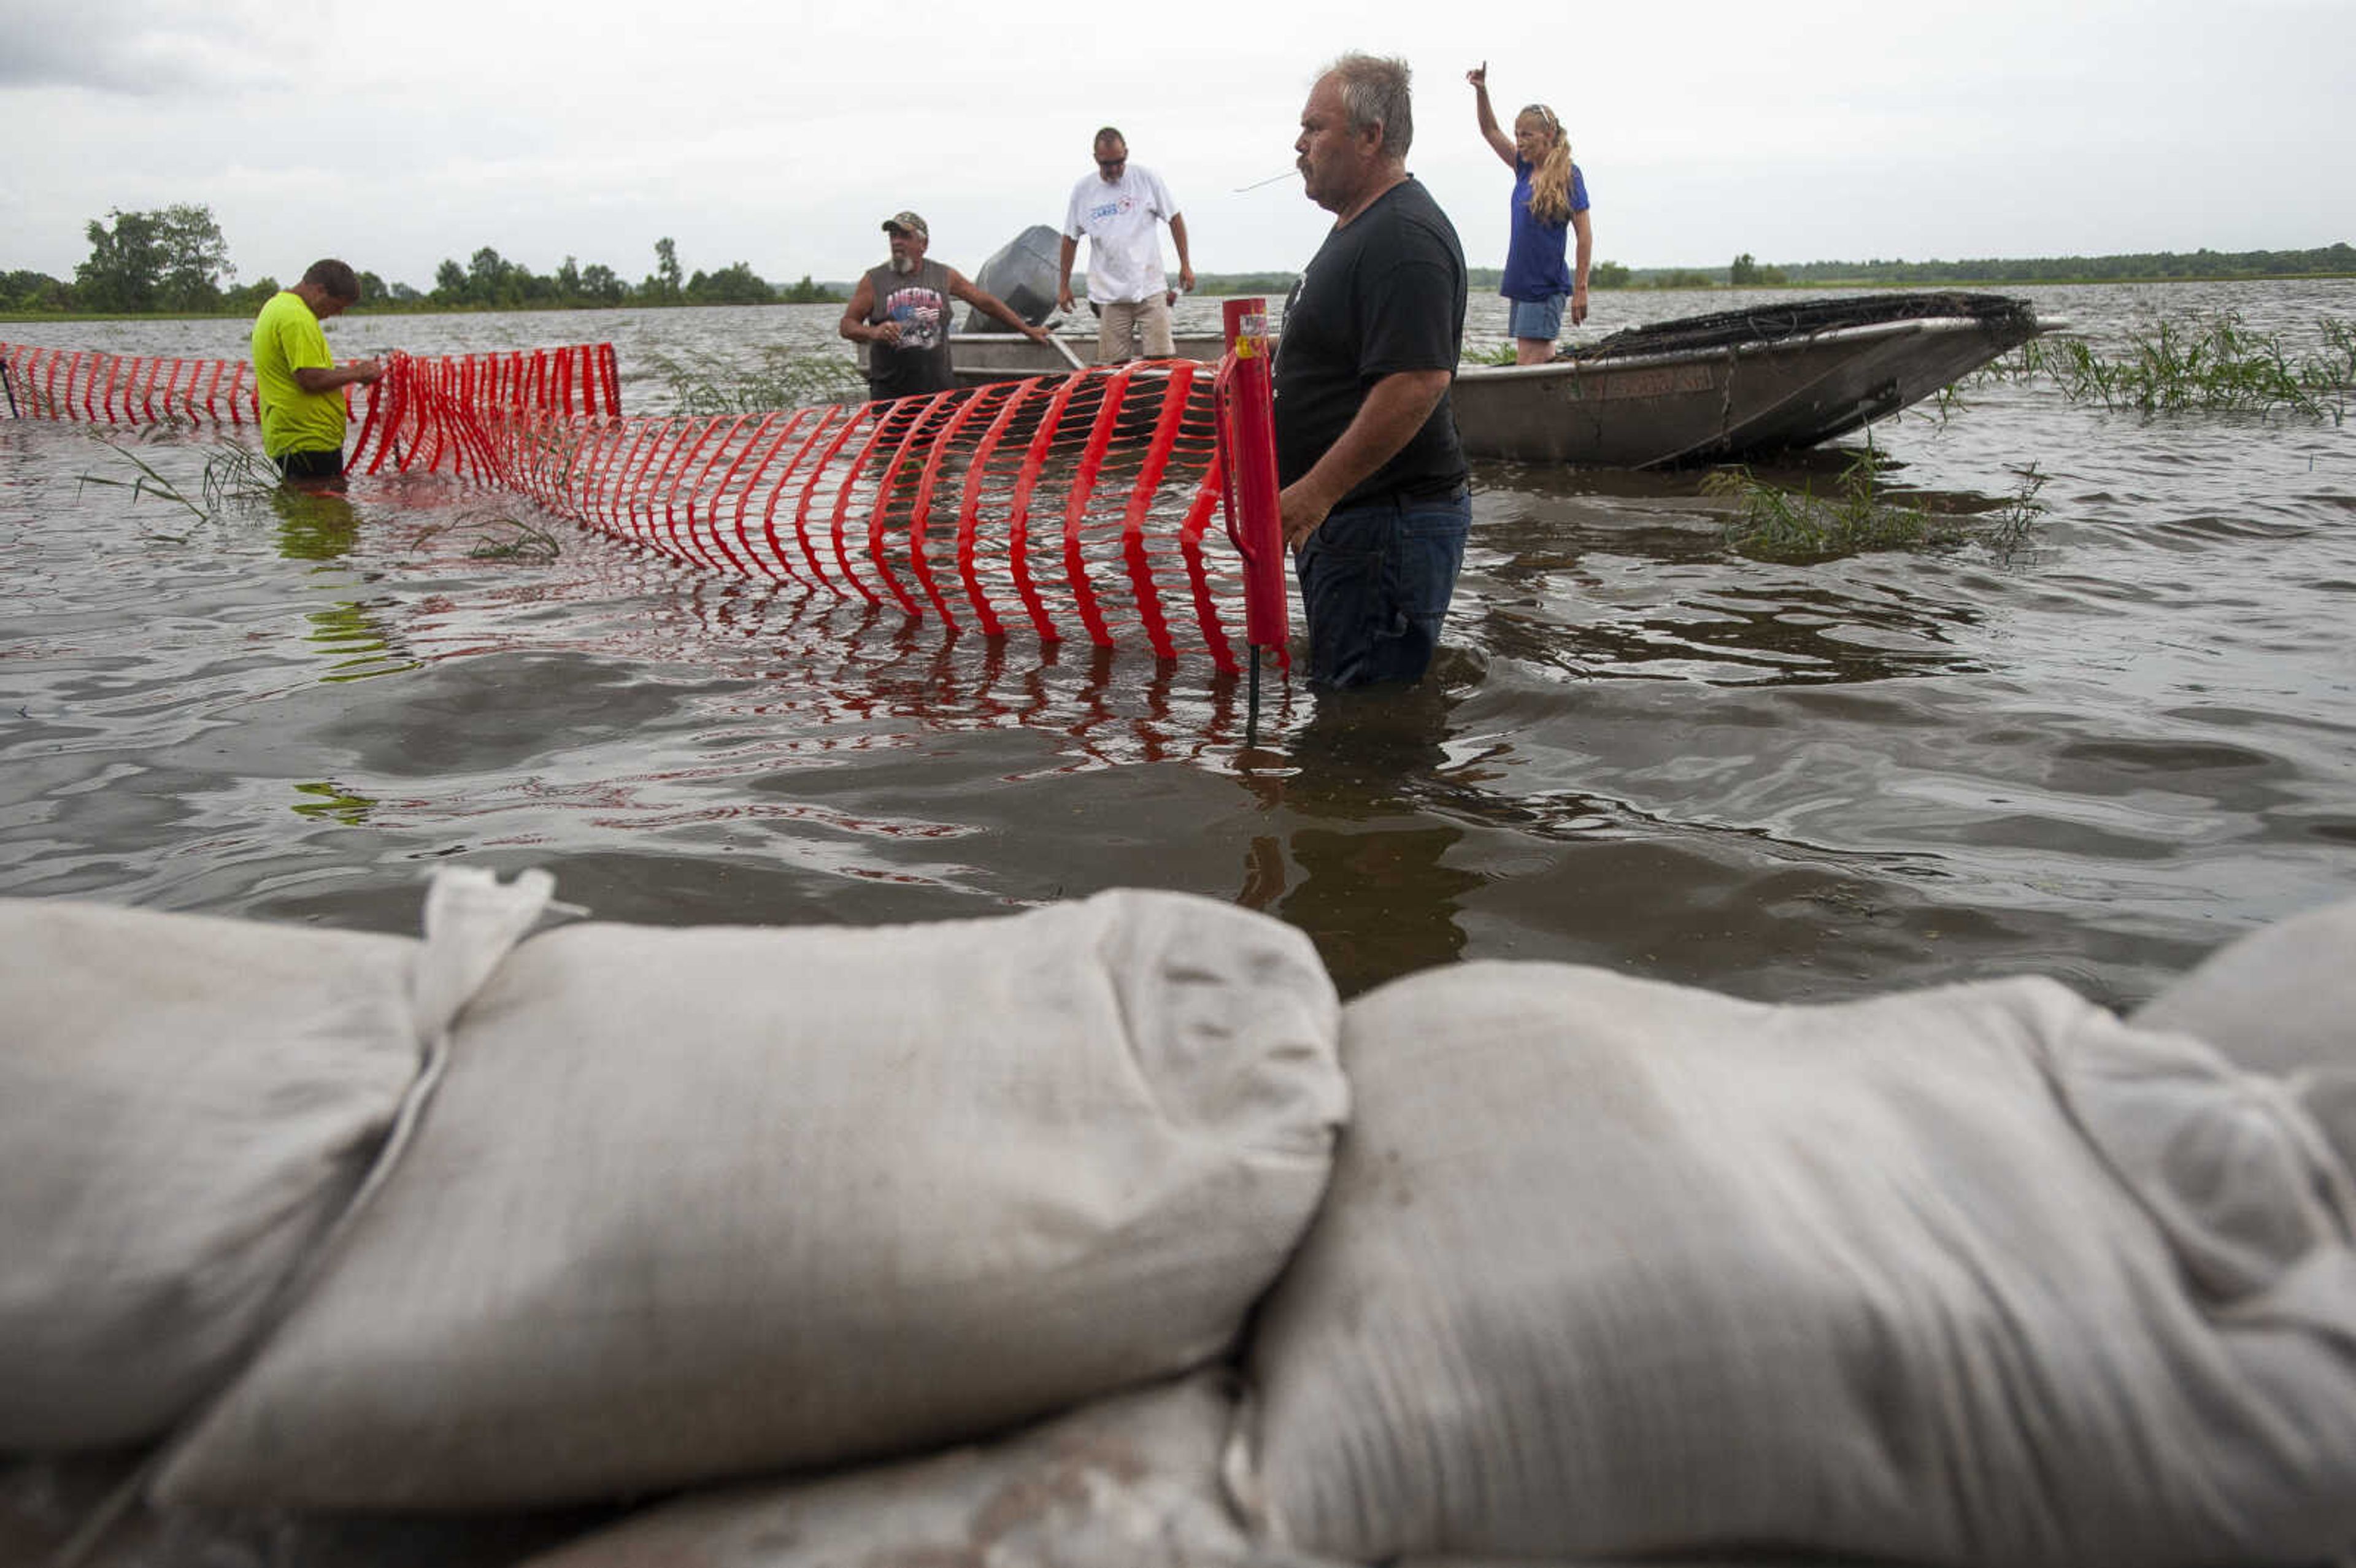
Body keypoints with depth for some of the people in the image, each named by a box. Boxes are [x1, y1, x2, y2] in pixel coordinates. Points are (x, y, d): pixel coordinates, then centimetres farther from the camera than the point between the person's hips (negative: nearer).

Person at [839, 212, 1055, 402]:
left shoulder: (945, 276, 9)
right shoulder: (874, 281, 4)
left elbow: (986, 302, 17)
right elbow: (847, 326, 4)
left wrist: (1028, 330, 20)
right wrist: (873, 332, -17)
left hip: (939, 389, 1)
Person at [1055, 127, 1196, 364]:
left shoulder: (1146, 177, 2)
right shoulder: (1083, 189, 5)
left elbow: (1175, 219, 8)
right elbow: (1071, 238, 13)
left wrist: (1185, 265, 4)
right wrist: (1064, 286, 13)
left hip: (1151, 288, -1)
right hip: (1109, 295, 1)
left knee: (1162, 358, -7)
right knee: (1111, 365, -2)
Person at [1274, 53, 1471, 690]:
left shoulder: (1405, 238, -18)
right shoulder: (1359, 227, 18)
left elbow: (1418, 382, -28)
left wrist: (1315, 492, -27)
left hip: (1387, 523, -11)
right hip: (1344, 512, 11)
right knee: (1337, 695, 19)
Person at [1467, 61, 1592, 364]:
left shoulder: (1568, 175, -8)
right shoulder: (1524, 168, 11)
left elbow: (1585, 235, -9)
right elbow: (1491, 131, 19)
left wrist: (1581, 289, -13)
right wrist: (1481, 91, 4)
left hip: (1547, 285, -7)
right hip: (1522, 283, 7)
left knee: (1529, 366, -13)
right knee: (1542, 359, 7)